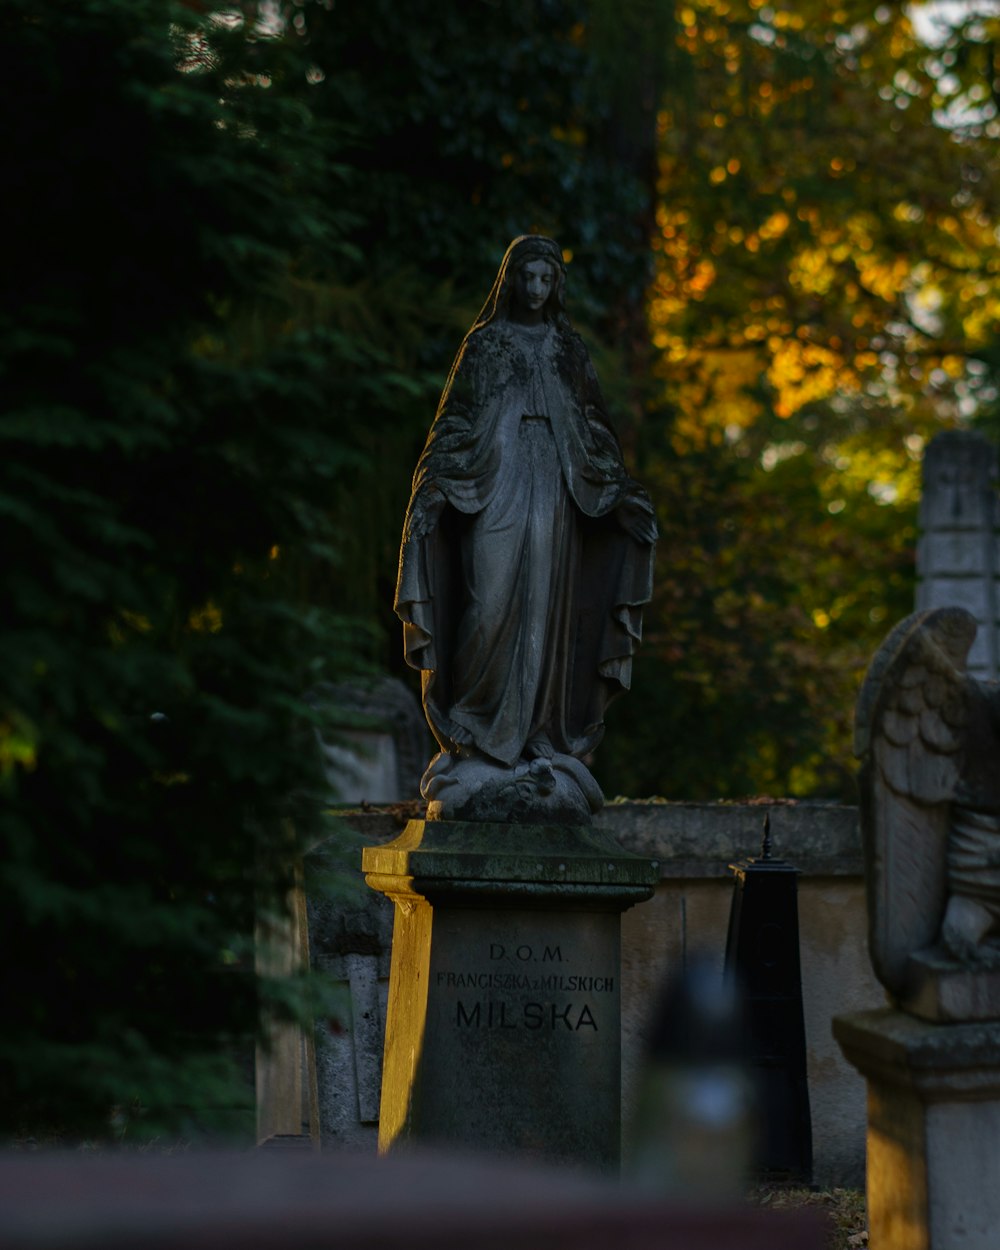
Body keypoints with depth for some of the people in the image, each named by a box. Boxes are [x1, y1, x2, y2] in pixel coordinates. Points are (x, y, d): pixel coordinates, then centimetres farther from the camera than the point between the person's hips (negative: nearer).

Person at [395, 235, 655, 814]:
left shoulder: (568, 348, 15)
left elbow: (594, 424, 16)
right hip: (496, 486, -3)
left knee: (545, 606, -2)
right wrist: (434, 484, -9)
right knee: (492, 600, -13)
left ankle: (534, 729, 1)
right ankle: (471, 719, -5)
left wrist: (620, 485, 7)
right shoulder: (484, 343, 7)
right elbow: (456, 418, 2)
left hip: (553, 489, 3)